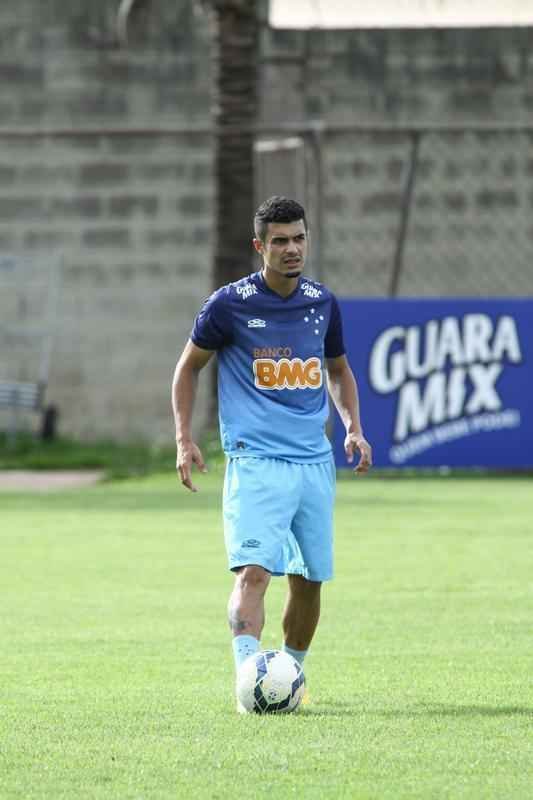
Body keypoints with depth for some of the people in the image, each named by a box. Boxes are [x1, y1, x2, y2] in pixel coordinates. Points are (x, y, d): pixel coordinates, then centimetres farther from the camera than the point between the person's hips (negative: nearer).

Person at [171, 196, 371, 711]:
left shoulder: (322, 303, 9)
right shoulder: (230, 304, -4)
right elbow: (189, 366, 8)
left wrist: (352, 427, 9)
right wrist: (184, 439, -1)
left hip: (315, 461, 5)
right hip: (255, 461, -5)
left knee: (309, 581, 8)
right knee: (254, 571, -21)